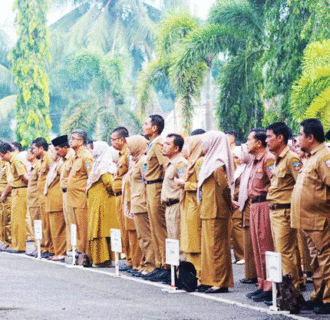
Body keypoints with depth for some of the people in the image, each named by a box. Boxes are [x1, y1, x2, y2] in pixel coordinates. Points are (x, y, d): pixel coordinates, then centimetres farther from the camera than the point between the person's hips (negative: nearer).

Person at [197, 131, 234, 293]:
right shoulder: (210, 162, 15)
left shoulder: (217, 165, -16)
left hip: (215, 211, -10)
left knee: (216, 245, -6)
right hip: (209, 211, 10)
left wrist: (228, 204, -9)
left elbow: (224, 186, -21)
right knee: (209, 244, 12)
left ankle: (220, 282, -3)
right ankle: (211, 280, 17)